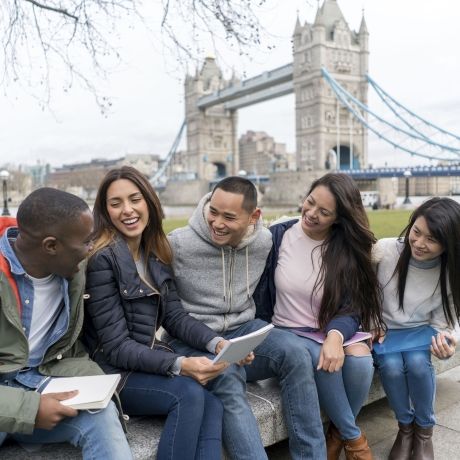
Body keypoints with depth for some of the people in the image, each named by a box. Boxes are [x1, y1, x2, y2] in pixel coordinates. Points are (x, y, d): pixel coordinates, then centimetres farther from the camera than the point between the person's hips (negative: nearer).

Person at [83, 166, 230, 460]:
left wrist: (218, 343, -16)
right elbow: (116, 347, -18)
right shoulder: (102, 259, -15)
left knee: (214, 406, -19)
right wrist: (179, 365, -30)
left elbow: (176, 316, 2)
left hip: (150, 363, 6)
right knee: (189, 394, -29)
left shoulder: (156, 255, 6)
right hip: (112, 374, -6)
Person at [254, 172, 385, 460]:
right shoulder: (278, 236, -5)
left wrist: (336, 336, -30)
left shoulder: (348, 250, -3)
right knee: (321, 359, -33)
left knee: (359, 358, -30)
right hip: (288, 333, -1)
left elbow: (351, 308, -9)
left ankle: (339, 432, 1)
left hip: (332, 332, 2)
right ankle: (353, 436, -4)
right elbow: (261, 295, 1)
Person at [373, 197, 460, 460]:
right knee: (391, 365, -28)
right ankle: (405, 426, 2)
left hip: (419, 332, 1)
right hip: (383, 330, -1)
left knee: (417, 362, -29)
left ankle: (424, 430, -1)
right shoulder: (385, 250, -21)